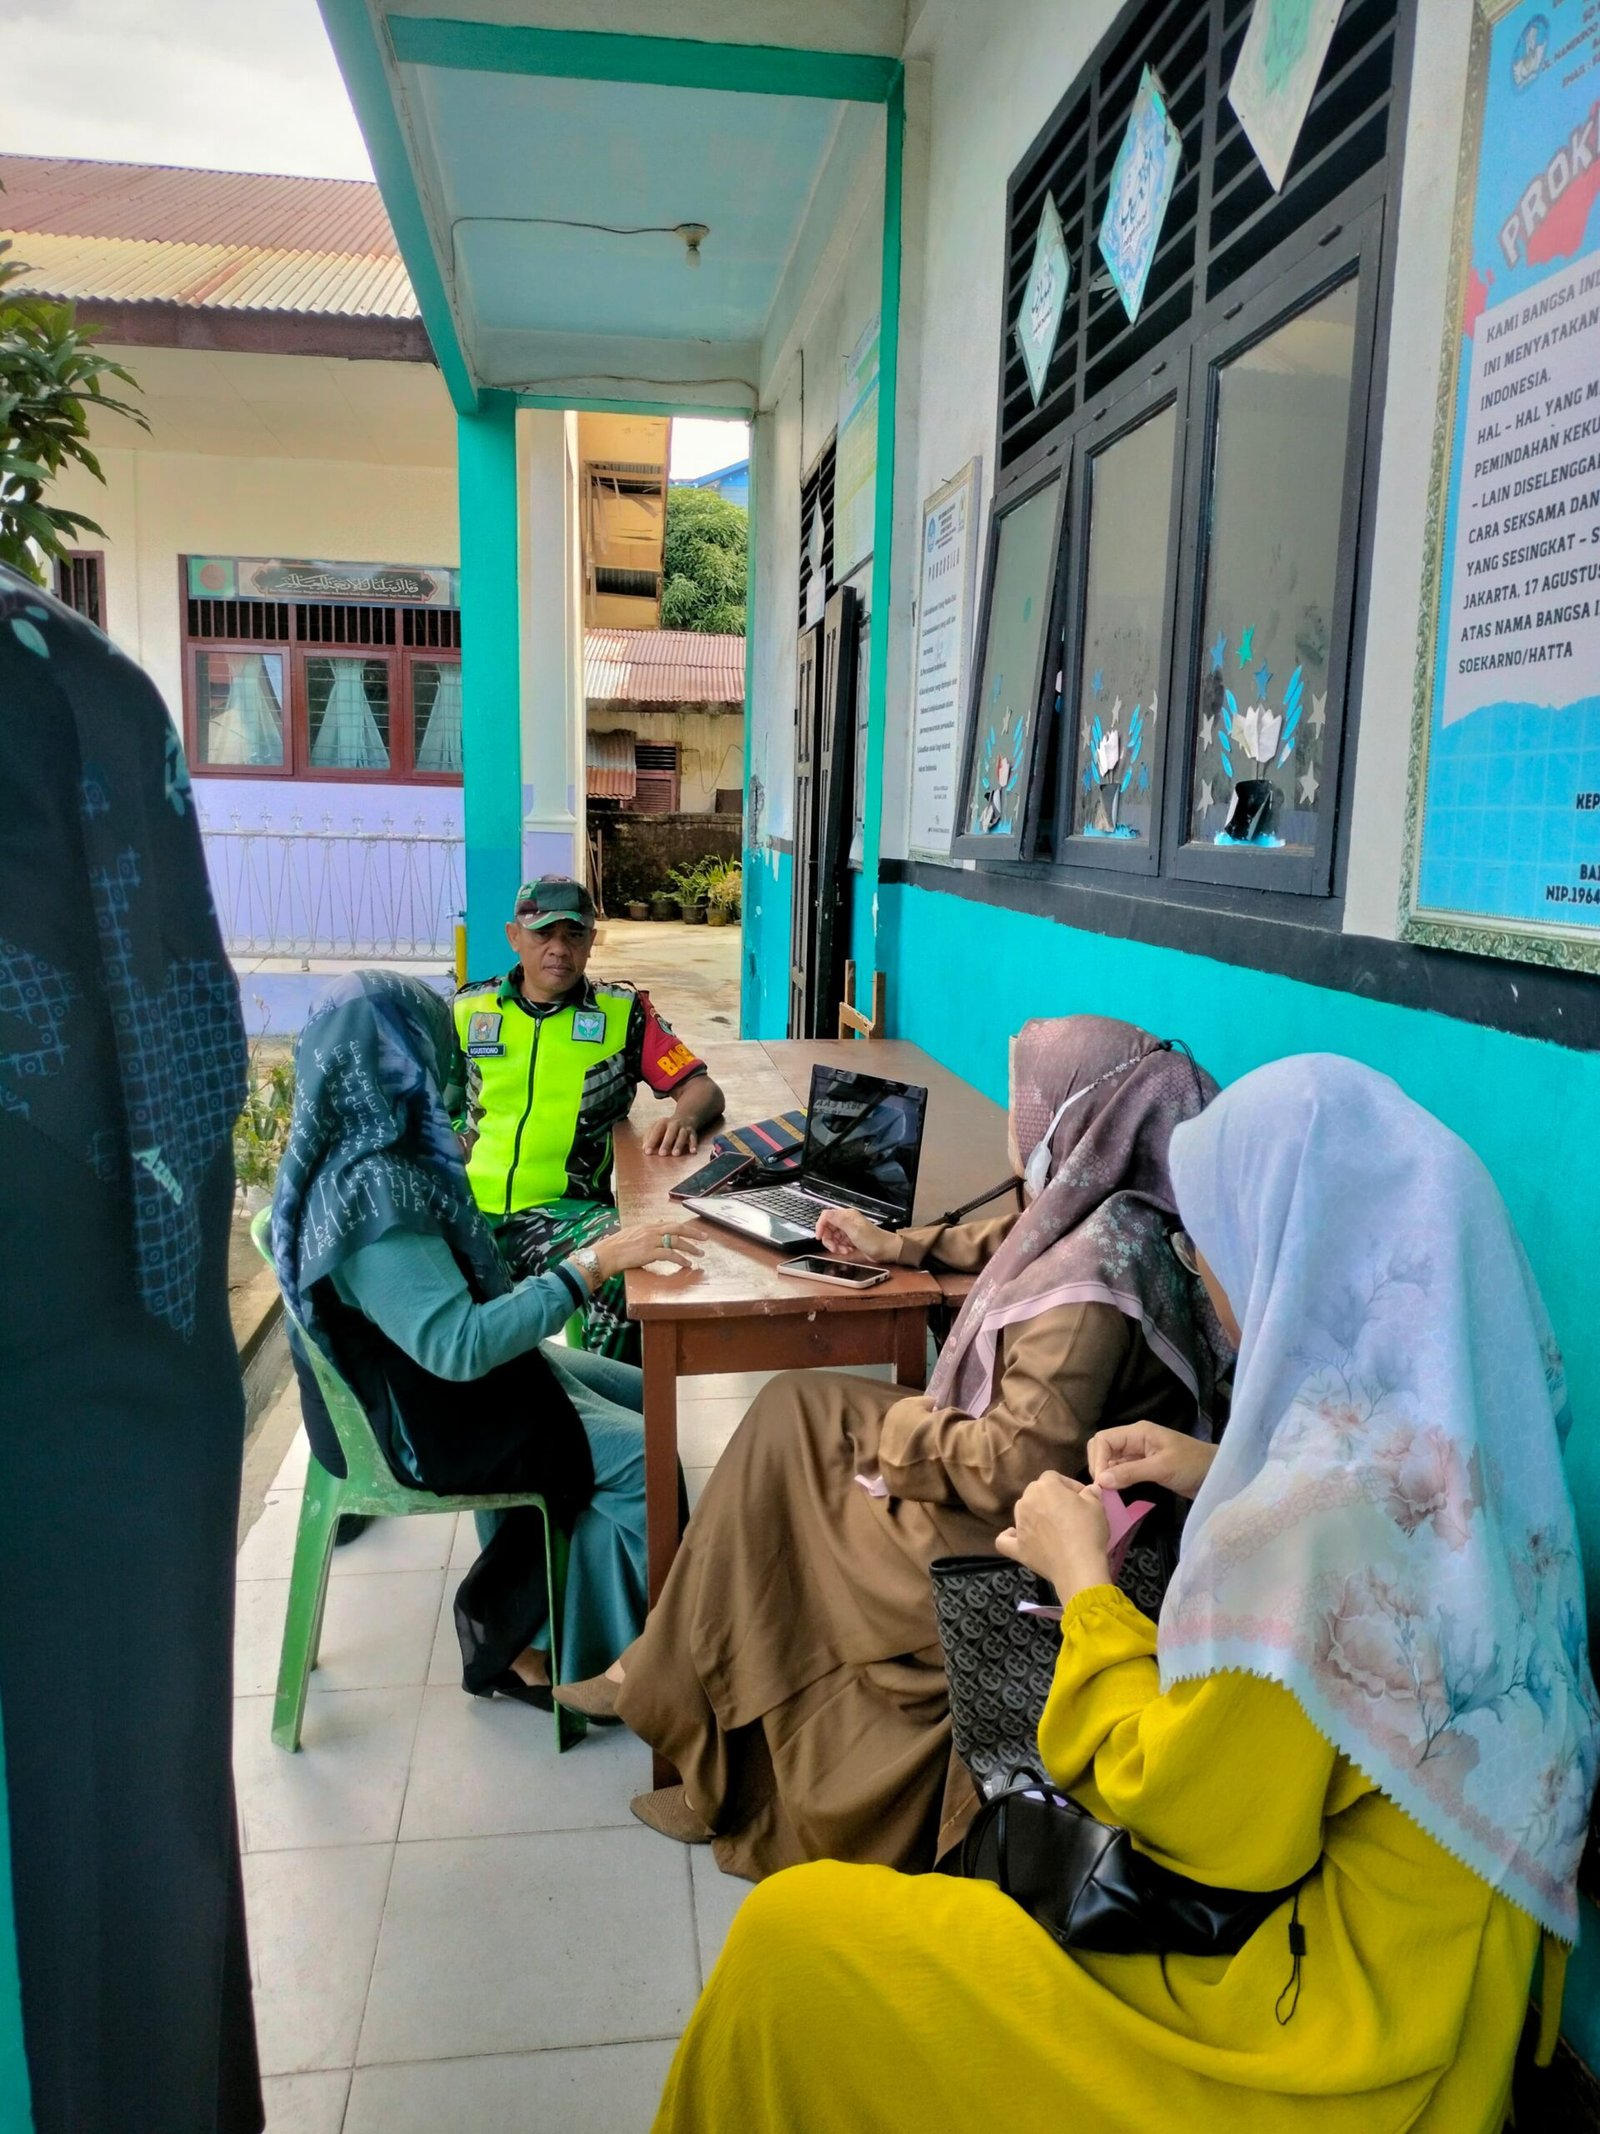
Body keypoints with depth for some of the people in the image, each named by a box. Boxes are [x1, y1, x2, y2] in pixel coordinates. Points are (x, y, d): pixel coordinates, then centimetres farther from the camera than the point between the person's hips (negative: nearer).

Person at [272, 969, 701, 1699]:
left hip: (443, 1377, 10)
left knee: (642, 1398, 10)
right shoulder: (369, 1193, -31)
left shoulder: (356, 1153, 0)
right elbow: (458, 1346, -36)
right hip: (427, 1420, -10)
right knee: (641, 1456, -12)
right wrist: (593, 1264, -33)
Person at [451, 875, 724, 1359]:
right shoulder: (468, 1010, 14)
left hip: (563, 1212, -2)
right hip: (465, 1207, 2)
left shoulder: (622, 1013, 9)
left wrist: (682, 1118, -18)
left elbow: (704, 1090, 6)